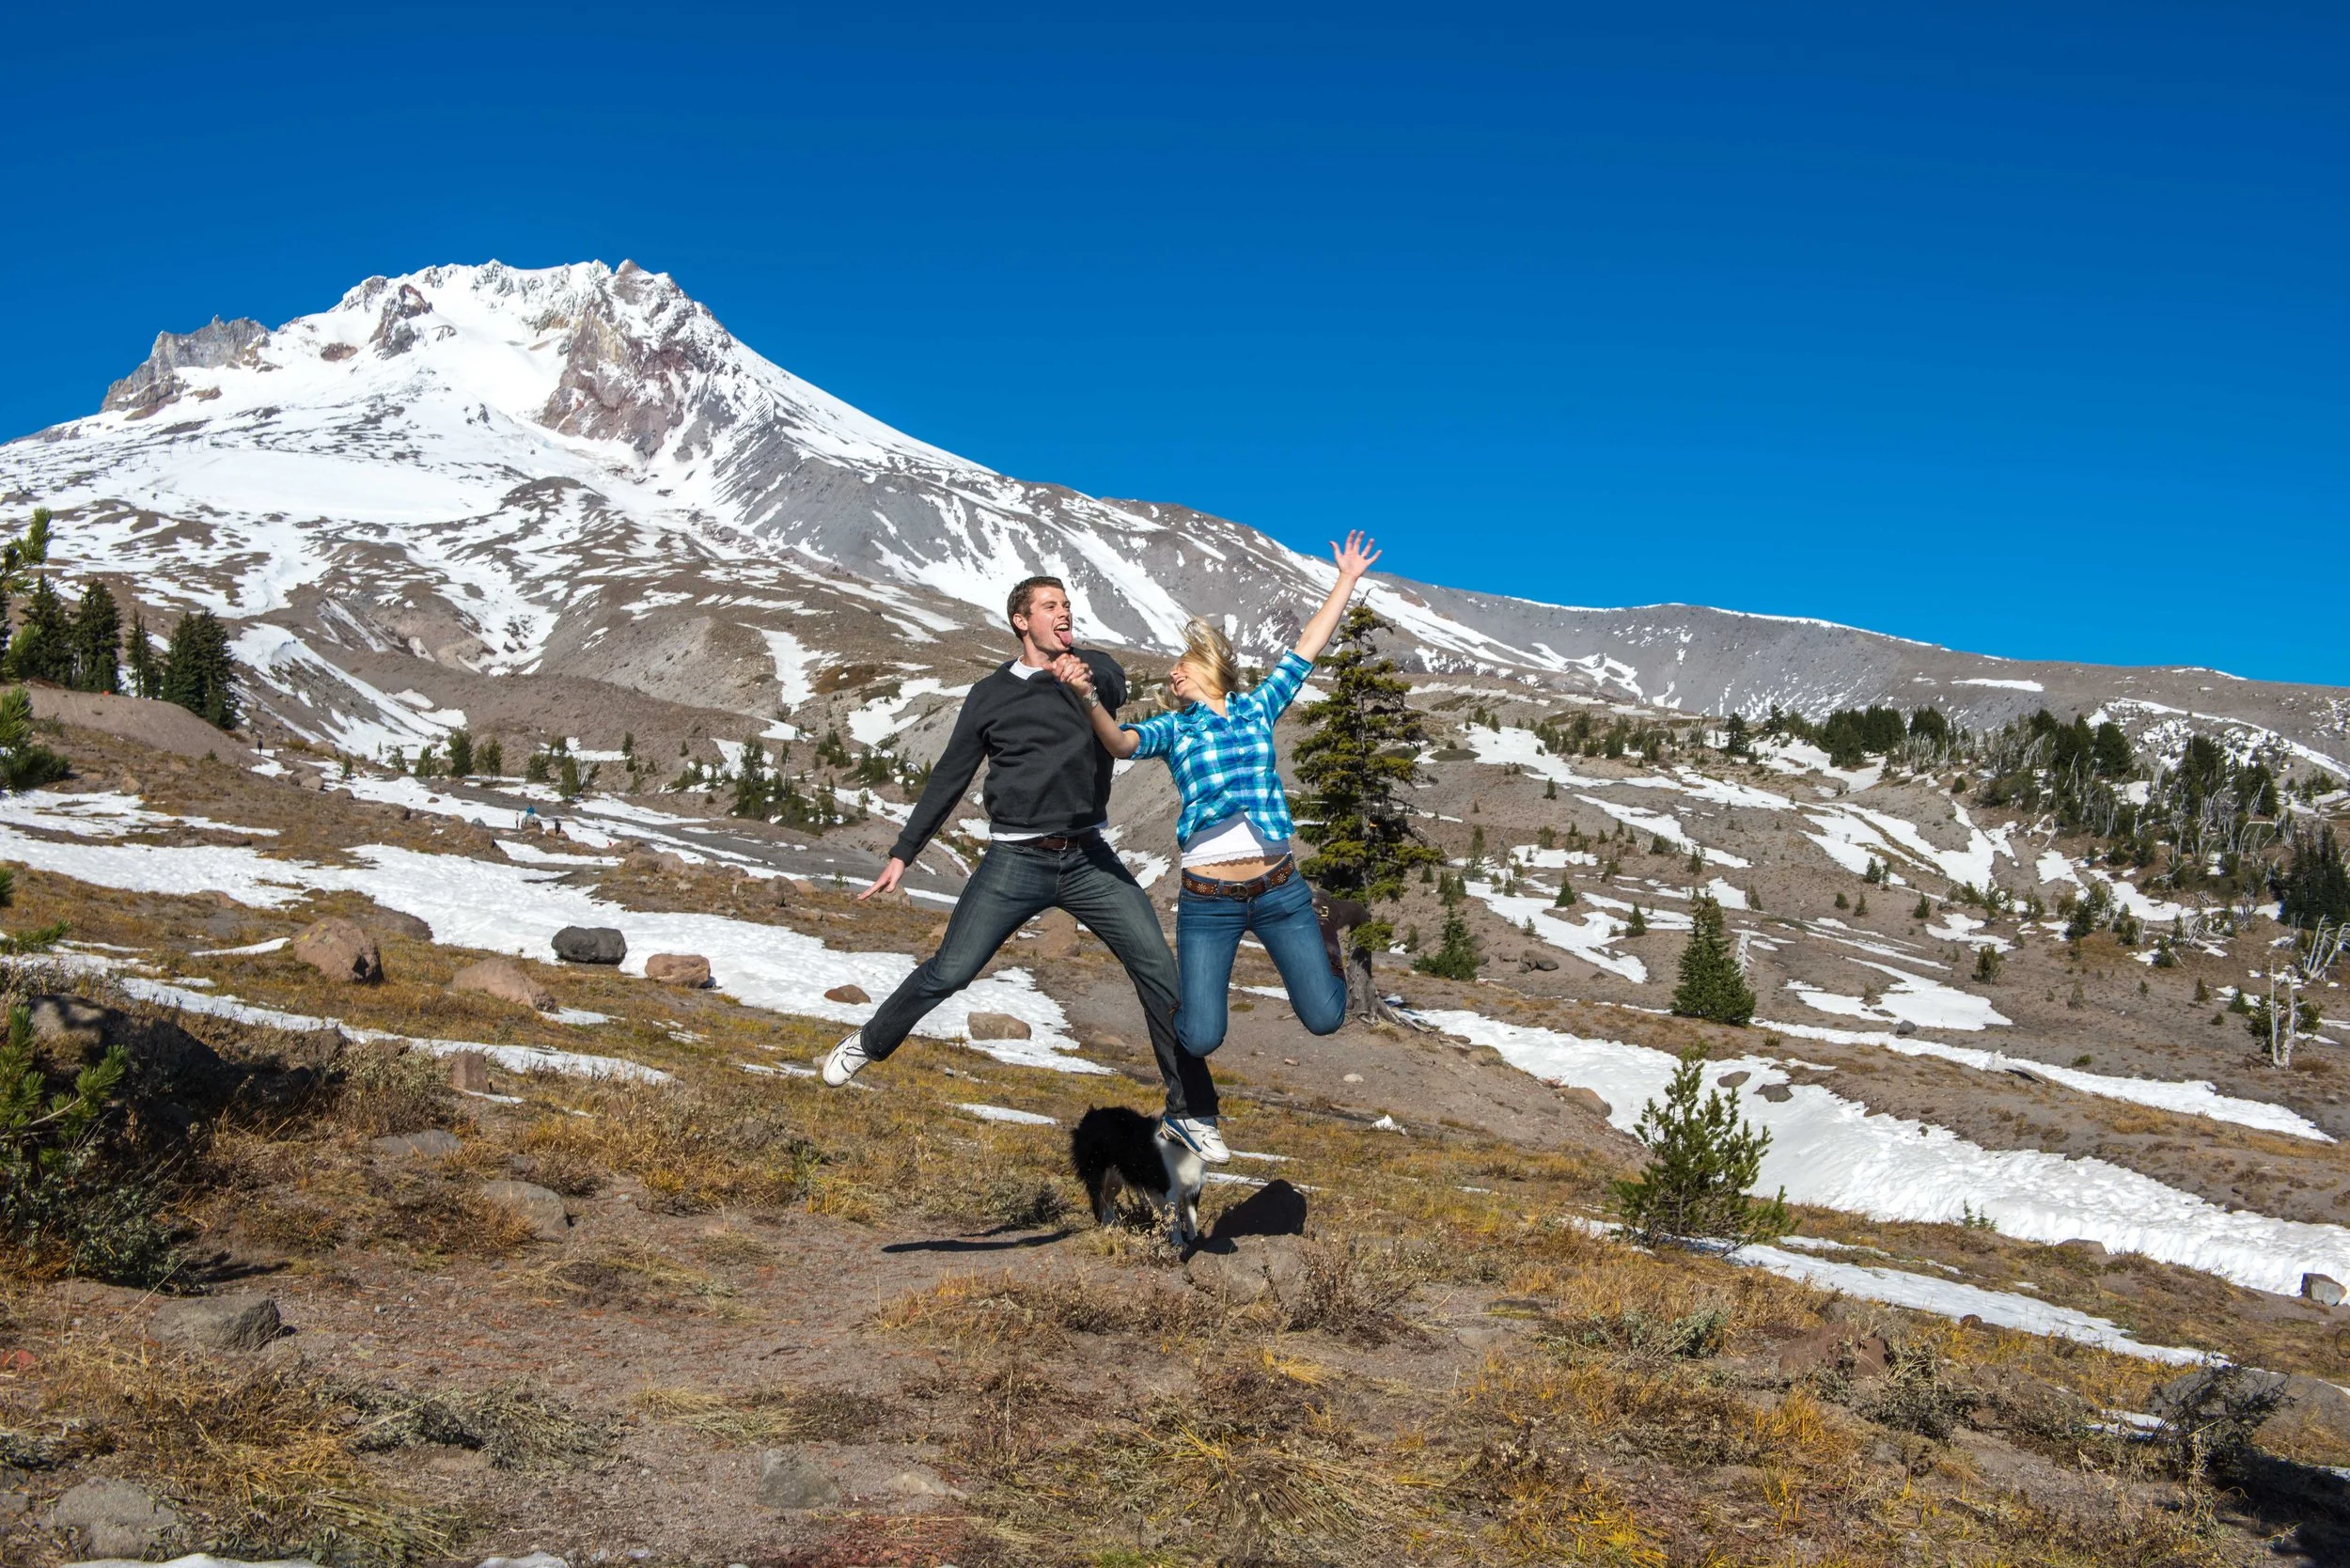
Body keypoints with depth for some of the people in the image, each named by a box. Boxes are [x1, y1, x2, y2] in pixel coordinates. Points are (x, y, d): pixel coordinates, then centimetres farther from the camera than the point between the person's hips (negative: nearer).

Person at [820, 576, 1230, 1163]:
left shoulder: (1095, 669, 6)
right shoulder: (990, 695, 3)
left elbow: (1115, 689, -19)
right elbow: (948, 779, 8)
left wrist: (1085, 683, -42)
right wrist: (902, 853, 6)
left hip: (1089, 860, 1)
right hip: (1015, 862, -1)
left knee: (1160, 971, -6)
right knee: (946, 974, -1)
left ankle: (1190, 1112, 5)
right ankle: (869, 1044, 27)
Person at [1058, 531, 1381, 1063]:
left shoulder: (1257, 708, 13)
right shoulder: (1173, 728, 8)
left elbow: (1308, 644, 17)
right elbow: (1121, 742, -13)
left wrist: (1347, 579, 17)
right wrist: (1086, 696, -32)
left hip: (1279, 887, 1)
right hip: (1208, 898, -1)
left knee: (1324, 1018, 3)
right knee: (1200, 1040, -4)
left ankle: (1319, 939, 35)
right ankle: (1187, 994, 32)